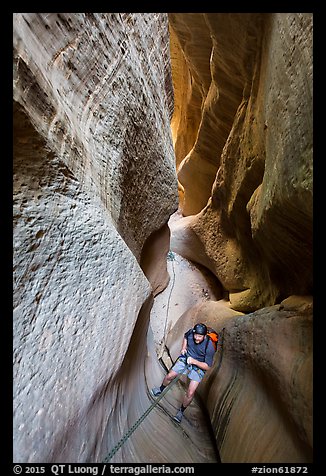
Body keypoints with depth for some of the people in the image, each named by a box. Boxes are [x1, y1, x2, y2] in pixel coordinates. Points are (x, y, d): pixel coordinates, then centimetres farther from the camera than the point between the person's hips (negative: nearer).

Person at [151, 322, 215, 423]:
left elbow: (207, 366, -20)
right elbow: (185, 336, 5)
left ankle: (181, 411, 24)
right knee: (169, 376, 1)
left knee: (190, 393, -7)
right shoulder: (190, 332, -22)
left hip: (199, 367, -2)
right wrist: (183, 348, -8)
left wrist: (194, 361, -31)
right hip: (185, 358, 3)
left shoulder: (209, 347, -31)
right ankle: (161, 389, 34)